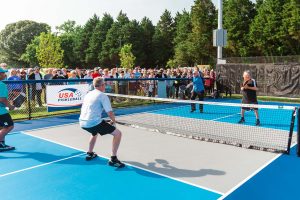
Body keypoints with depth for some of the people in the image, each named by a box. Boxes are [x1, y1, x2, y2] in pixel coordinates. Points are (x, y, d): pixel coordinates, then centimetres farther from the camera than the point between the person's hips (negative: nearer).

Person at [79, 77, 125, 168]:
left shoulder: (88, 94, 19)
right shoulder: (103, 96, -5)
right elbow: (110, 113, -11)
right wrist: (113, 121, 11)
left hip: (82, 123, 9)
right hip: (94, 123, -8)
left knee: (95, 132, 41)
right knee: (118, 133, 0)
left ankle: (90, 154, 43)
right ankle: (113, 159, -2)